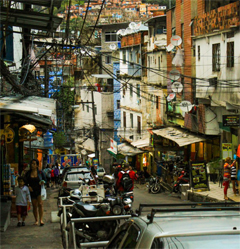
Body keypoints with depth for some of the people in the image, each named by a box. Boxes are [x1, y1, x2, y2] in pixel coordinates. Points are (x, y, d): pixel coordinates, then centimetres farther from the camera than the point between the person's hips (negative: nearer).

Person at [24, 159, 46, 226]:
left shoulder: (40, 172, 0)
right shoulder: (28, 173, 5)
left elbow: (45, 179, 9)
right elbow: (25, 181, 11)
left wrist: (43, 182, -13)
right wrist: (28, 186, -7)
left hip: (39, 190, -2)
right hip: (32, 191, 2)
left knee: (40, 204, -14)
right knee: (34, 206, 5)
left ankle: (41, 220, -18)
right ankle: (36, 220, 15)